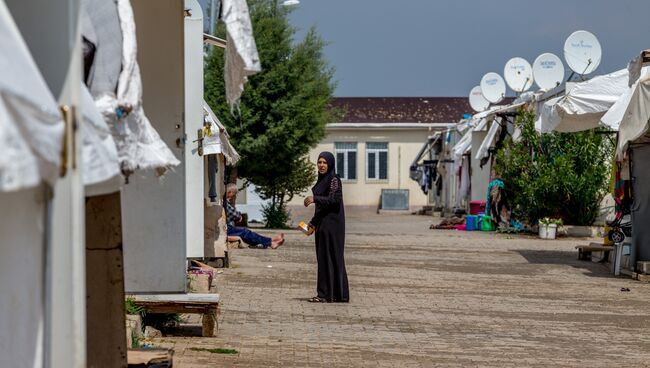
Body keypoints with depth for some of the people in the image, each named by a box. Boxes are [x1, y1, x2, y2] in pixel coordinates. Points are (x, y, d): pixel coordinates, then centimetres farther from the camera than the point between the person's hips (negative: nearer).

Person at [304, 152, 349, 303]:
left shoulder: (334, 180, -11)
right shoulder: (322, 180, 16)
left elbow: (335, 199, -23)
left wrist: (315, 199, -33)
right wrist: (313, 222, 21)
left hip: (331, 223, -10)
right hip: (323, 223, 10)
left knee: (329, 256, -8)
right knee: (323, 256, 9)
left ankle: (326, 294, -7)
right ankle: (339, 294, 12)